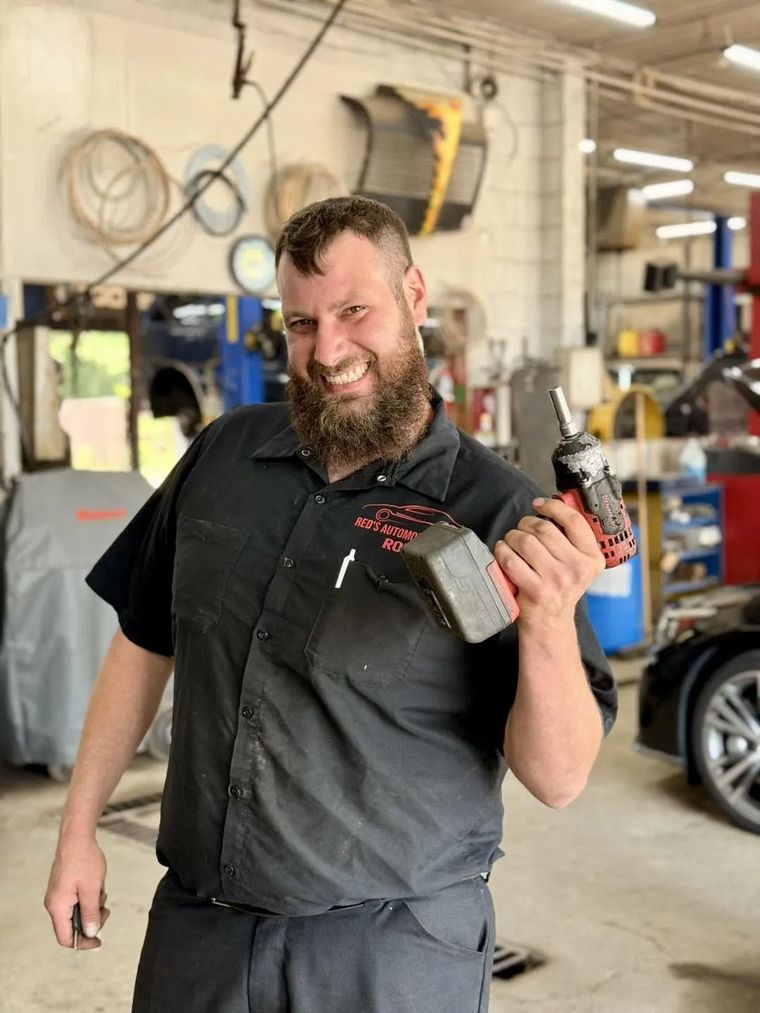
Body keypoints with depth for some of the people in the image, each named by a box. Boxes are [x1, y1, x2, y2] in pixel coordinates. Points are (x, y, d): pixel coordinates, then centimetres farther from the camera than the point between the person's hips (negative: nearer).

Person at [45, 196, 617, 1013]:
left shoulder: (499, 512, -13)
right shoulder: (224, 454, 0)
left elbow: (558, 780, -13)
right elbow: (144, 643, 10)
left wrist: (550, 619, -29)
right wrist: (79, 829, 10)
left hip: (396, 946, -3)